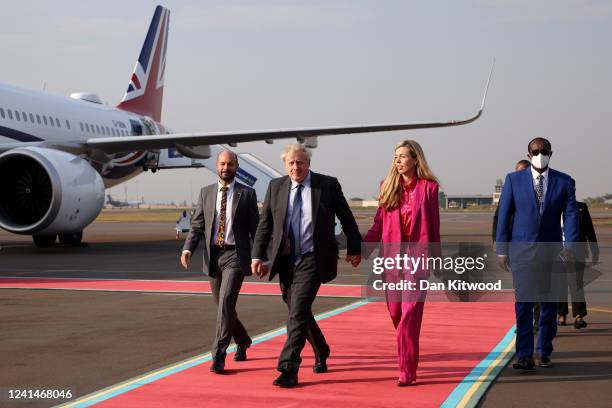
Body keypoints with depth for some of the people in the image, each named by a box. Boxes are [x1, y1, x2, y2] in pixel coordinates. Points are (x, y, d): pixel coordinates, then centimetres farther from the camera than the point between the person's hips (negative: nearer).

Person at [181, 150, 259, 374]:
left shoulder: (247, 194, 0)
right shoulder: (206, 192, 8)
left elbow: (255, 228, 2)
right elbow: (197, 225, 5)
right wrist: (187, 249, -10)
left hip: (235, 256, -4)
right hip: (213, 255, 4)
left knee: (226, 302, -18)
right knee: (223, 305, 14)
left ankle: (218, 355, -14)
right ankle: (242, 341, 39)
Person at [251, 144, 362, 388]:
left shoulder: (328, 185, -2)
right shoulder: (276, 187, 6)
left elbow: (347, 219, 5)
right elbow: (264, 224, 7)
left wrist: (354, 249, 7)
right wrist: (257, 255, 0)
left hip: (312, 259, -4)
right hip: (285, 260, 4)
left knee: (298, 310, -16)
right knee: (298, 312, 14)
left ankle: (288, 370, -15)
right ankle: (321, 352, 39)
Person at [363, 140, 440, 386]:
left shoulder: (428, 188, -1)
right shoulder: (388, 187, 9)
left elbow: (434, 227, 3)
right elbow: (378, 225, 8)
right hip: (392, 255, 4)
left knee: (410, 313, -10)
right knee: (395, 311, 9)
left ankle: (407, 371, -7)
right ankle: (408, 355, 35)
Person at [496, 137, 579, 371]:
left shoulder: (564, 182, 5)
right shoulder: (514, 180, 2)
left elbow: (571, 214, -1)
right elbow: (504, 215, 2)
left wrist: (569, 244, -15)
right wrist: (502, 249, -2)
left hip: (551, 251, 2)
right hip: (522, 251, -2)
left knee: (549, 304, 9)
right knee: (524, 303, -8)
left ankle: (545, 352, 21)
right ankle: (524, 356, -8)